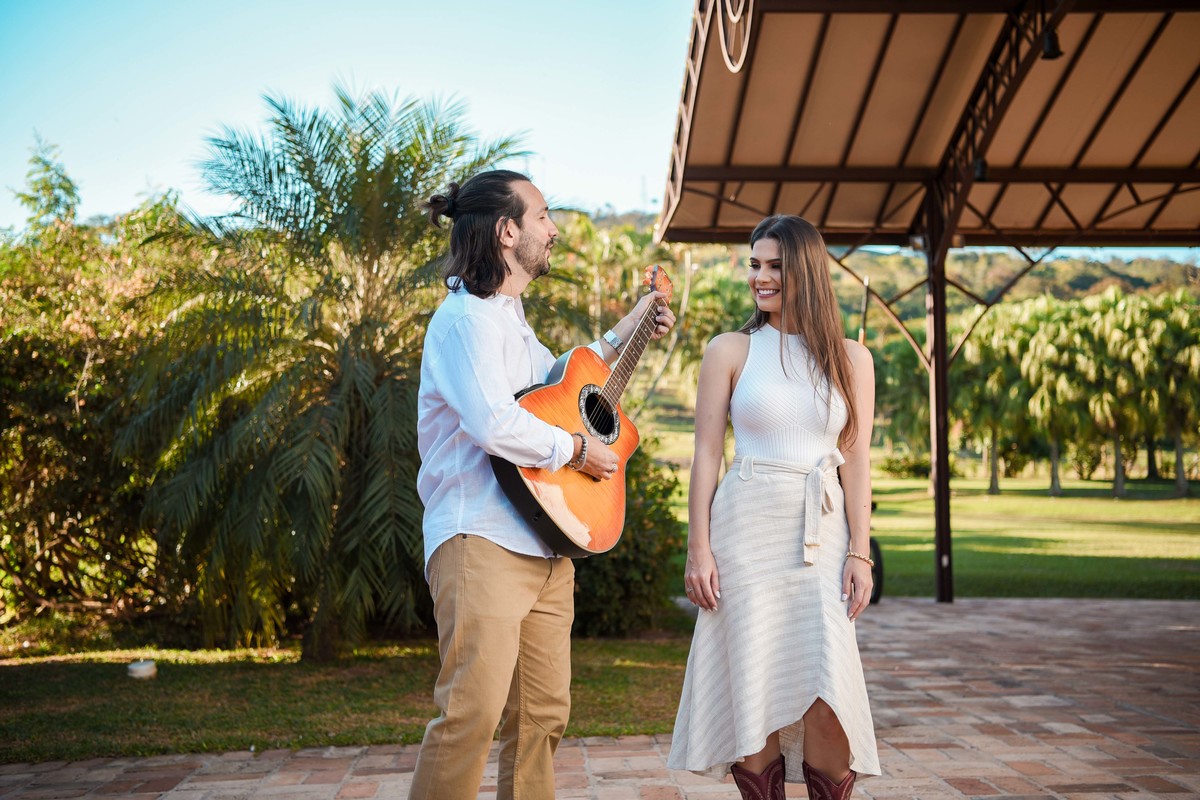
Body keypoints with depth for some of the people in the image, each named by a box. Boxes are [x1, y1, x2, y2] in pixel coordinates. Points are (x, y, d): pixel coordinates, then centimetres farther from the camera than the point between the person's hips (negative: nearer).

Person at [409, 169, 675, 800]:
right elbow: (495, 424, -26)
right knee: (473, 712, -15)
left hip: (544, 547, 10)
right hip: (482, 541, -10)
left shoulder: (511, 318, 22)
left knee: (544, 715, 10)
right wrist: (578, 448, -12)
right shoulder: (466, 317, -10)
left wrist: (623, 334, 40)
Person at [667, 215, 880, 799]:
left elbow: (855, 462, 8)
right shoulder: (730, 351, 4)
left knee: (827, 694, -7)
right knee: (754, 689, 0)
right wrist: (698, 548, -5)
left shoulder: (850, 358, 9)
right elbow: (706, 455, 2)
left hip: (823, 535, 1)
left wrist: (859, 552, 0)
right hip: (747, 529, -1)